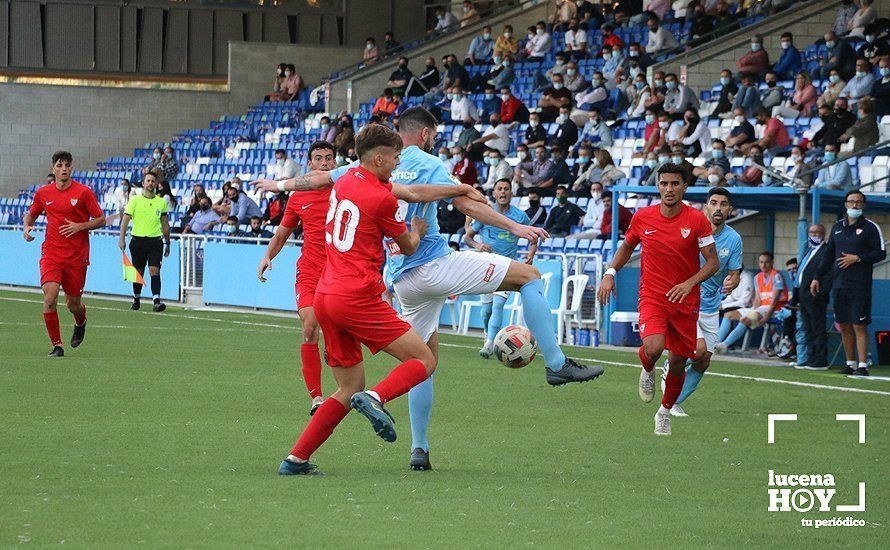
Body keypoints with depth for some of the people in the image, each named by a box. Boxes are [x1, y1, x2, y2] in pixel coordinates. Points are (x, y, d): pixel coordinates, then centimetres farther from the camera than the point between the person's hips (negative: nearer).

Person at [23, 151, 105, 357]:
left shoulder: (84, 192, -4)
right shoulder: (43, 193, 4)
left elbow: (101, 220, -1)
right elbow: (31, 214, 20)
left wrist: (79, 226, -17)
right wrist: (27, 227, -2)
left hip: (77, 256, -1)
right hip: (51, 253, 1)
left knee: (73, 304, 7)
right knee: (49, 298, -19)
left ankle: (81, 323, 45)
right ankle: (56, 345, -8)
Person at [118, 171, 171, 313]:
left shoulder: (161, 202, 9)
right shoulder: (135, 200, 0)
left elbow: (165, 224, 18)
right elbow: (125, 220, -2)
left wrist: (167, 243, 18)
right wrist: (122, 239, -11)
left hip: (155, 240, 1)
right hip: (138, 240, -1)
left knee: (154, 270, -12)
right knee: (138, 272, 7)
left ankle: (156, 301, -20)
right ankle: (136, 299, 24)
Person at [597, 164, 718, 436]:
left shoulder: (697, 220, -7)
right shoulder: (642, 217, -1)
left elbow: (713, 262, -5)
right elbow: (627, 246, 18)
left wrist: (690, 283, -21)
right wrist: (610, 273, 4)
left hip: (686, 301, 0)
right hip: (652, 296, 0)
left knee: (677, 363, 5)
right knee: (653, 348, -27)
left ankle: (665, 413, 31)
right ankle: (647, 371, 11)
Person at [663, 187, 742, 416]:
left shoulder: (733, 239, -2)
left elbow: (734, 274, 2)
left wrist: (731, 282, -21)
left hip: (710, 309, 5)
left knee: (703, 363, 4)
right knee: (699, 348, -23)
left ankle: (672, 402, 21)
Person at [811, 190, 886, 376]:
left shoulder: (870, 227, 0)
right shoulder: (838, 226, 16)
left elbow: (881, 254, -4)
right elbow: (828, 254, 20)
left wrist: (857, 258, -14)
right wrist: (818, 277, 15)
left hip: (860, 286, -5)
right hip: (839, 284, 5)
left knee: (859, 326, -9)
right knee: (844, 326, 6)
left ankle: (862, 366, -9)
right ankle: (850, 364, 13)